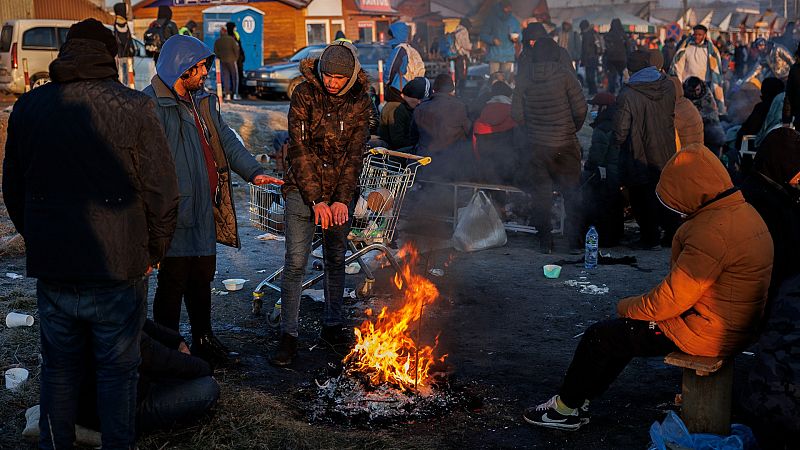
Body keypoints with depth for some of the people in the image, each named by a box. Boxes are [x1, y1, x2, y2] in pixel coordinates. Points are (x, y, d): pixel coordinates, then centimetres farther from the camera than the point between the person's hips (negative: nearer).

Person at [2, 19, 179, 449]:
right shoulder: (134, 107, -9)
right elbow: (163, 193, -9)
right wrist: (152, 252, 5)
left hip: (51, 272, 4)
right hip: (118, 272, -3)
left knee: (58, 367, 19)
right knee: (117, 370, 11)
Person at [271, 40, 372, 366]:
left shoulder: (360, 101, -1)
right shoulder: (305, 94, -10)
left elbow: (355, 153, -1)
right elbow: (299, 148, -12)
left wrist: (342, 199, -10)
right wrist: (316, 199, -16)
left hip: (340, 192, 3)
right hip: (303, 188, -3)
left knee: (336, 260, 11)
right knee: (296, 262, -7)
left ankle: (332, 326, 26)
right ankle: (288, 336, -1)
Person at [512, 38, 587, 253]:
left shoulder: (524, 78, -1)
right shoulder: (564, 75, -9)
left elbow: (517, 113, -2)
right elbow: (580, 109, -11)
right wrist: (572, 129, 8)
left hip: (536, 145, 2)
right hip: (565, 144, -2)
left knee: (541, 192, 10)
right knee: (571, 191, 9)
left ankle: (545, 240, 11)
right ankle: (575, 239, 11)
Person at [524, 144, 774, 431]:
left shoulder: (715, 232, -27)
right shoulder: (742, 211, 7)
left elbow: (673, 299, -25)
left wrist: (626, 307, -8)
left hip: (704, 333, -10)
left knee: (600, 336, 0)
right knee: (622, 328, 19)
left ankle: (566, 408, 18)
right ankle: (576, 401, 22)